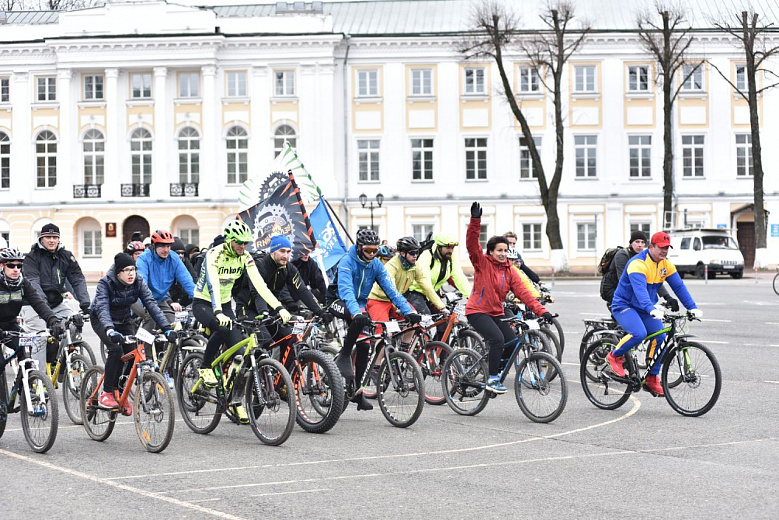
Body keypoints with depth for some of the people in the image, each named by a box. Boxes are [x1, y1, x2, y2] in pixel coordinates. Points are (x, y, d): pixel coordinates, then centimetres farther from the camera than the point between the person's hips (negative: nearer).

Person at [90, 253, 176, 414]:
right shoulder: (105, 284, -28)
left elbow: (151, 304, -24)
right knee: (116, 348, -29)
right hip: (101, 321, -4)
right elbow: (102, 308, -42)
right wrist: (110, 330, -61)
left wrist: (167, 328, -37)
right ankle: (106, 393, -18)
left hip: (124, 320, 4)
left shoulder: (138, 283, -16)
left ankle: (121, 394, 5)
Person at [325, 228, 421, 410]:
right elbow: (346, 290, -37)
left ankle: (356, 390, 5)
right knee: (359, 319, -38)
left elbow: (391, 290, -13)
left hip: (360, 304, 5)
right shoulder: (347, 262, -24)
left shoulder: (376, 265, -7)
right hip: (338, 301, -5)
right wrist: (357, 312, -54)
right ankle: (344, 356, -21)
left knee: (364, 346, -7)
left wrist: (408, 311, -26)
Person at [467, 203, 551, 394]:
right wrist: (475, 220, -32)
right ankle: (492, 379, -17)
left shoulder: (509, 271, 7)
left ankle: (496, 376, 12)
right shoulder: (482, 263, -6)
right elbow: (472, 243, -21)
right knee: (497, 339, -26)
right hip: (478, 311, -6)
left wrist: (541, 310, -11)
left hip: (496, 313, 6)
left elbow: (523, 292, -1)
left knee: (513, 342, -7)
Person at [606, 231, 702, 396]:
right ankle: (615, 356, -5)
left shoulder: (666, 264, 1)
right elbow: (640, 290, -37)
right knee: (638, 334, -31)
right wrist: (652, 310, -52)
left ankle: (652, 379, 2)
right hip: (624, 305, -7)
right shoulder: (638, 263, -23)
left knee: (659, 337, -10)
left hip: (645, 309, 7)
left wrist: (693, 308, -11)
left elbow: (679, 287, 0)